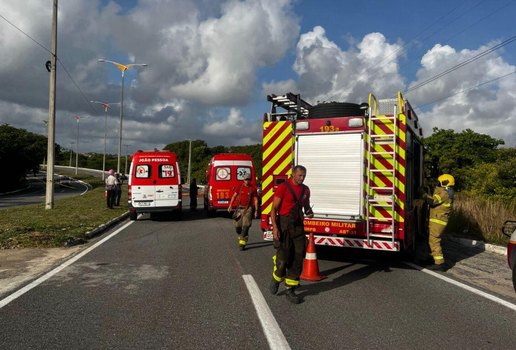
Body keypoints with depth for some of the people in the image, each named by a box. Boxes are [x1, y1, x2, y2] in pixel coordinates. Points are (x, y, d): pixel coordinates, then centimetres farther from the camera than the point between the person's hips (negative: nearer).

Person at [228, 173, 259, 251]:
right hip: (239, 208, 3)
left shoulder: (253, 188, -1)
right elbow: (234, 196, 6)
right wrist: (230, 205, -3)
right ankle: (241, 237, 34)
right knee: (237, 225, 6)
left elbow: (255, 200, 1)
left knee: (245, 226, -10)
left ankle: (242, 243, -9)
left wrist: (256, 210, -4)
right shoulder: (240, 187, 5)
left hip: (248, 209, -3)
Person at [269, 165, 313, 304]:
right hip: (284, 224, -5)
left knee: (297, 258, 2)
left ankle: (290, 290, 12)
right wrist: (275, 227, -19)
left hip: (298, 225, 6)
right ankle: (276, 279, 24)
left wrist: (309, 212, 1)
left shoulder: (305, 189, 10)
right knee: (283, 257, -6)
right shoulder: (283, 187, -8)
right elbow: (274, 208, -9)